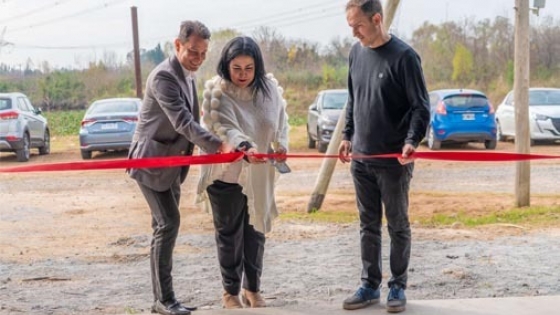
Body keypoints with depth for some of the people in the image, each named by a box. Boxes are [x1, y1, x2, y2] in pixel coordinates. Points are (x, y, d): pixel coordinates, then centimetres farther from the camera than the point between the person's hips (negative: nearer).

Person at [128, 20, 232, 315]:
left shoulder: (187, 76, 10)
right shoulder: (164, 75, -20)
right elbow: (182, 121, -31)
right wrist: (217, 145, -39)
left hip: (171, 163, 9)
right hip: (152, 161, -9)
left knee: (165, 226, 10)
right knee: (168, 224, -13)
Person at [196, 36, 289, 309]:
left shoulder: (270, 87, -2)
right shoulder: (216, 92, -16)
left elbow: (281, 120, 7)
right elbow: (224, 129, -29)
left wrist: (281, 145, -12)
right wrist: (244, 147, -48)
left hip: (259, 175, 4)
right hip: (226, 174, -4)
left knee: (256, 231, 14)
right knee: (229, 234, 8)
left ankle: (253, 288, 29)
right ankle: (230, 291, 23)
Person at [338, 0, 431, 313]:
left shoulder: (403, 56, -13)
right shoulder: (356, 52, 7)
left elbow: (421, 107, -13)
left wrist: (411, 141, -26)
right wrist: (347, 137, 13)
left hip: (394, 160, -6)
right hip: (361, 158, 6)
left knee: (398, 226, 6)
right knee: (369, 225, 11)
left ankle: (398, 287, 16)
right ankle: (370, 285, 20)